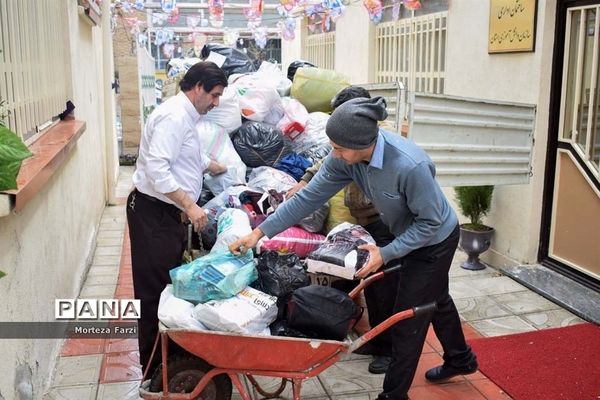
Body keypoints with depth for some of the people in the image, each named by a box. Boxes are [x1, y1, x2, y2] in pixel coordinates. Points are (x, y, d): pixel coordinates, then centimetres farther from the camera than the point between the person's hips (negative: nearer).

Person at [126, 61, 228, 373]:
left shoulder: (185, 115, 17)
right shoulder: (174, 116, -16)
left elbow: (193, 158, 35)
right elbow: (156, 168, -26)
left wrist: (220, 169, 45)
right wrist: (190, 206, -26)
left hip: (170, 212, 10)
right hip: (153, 212, -10)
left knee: (169, 285, 15)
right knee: (155, 289, -3)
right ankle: (154, 367, 7)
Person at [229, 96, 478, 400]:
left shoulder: (410, 166, -42)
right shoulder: (345, 156, -23)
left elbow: (430, 222, -29)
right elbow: (310, 196, -18)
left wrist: (386, 253, -31)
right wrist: (260, 232, -19)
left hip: (435, 239, -7)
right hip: (407, 234, 7)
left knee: (408, 318, 2)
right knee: (435, 300, 27)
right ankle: (460, 359, 53)